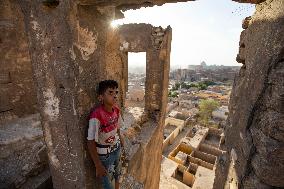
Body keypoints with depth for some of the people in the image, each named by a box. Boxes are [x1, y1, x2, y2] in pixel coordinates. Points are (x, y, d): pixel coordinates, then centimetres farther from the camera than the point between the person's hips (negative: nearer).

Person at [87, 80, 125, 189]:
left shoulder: (116, 110, -12)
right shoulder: (96, 115, -31)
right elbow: (90, 142, -23)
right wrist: (98, 166, -18)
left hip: (117, 149, 6)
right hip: (104, 155, -6)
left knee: (117, 173, 28)